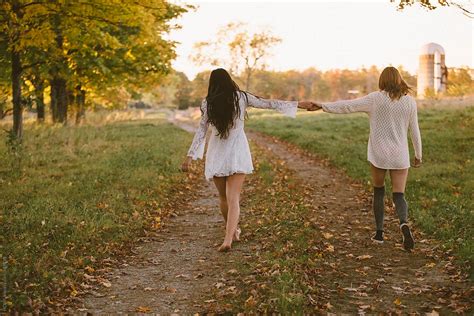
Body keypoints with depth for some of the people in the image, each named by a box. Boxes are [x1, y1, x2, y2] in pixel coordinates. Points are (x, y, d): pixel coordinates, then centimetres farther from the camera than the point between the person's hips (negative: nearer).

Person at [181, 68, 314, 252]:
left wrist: (190, 156, 2)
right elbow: (269, 104, 4)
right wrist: (298, 104, 11)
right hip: (237, 153, -1)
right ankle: (228, 239, -19)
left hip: (216, 155, 1)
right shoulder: (241, 97, -2)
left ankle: (232, 232, 34)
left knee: (224, 198, 18)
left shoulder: (207, 104, -2)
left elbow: (201, 132, -3)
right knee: (233, 198, -4)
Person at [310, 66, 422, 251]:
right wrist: (418, 155, 14)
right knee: (399, 195, 3)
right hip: (400, 156, 1)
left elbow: (348, 106, -8)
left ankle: (379, 233, 18)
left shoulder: (375, 99, -5)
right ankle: (404, 223, -26)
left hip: (378, 155, -1)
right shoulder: (410, 101, 2)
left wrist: (323, 106, -3)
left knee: (378, 192, 16)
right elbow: (414, 131, 6)